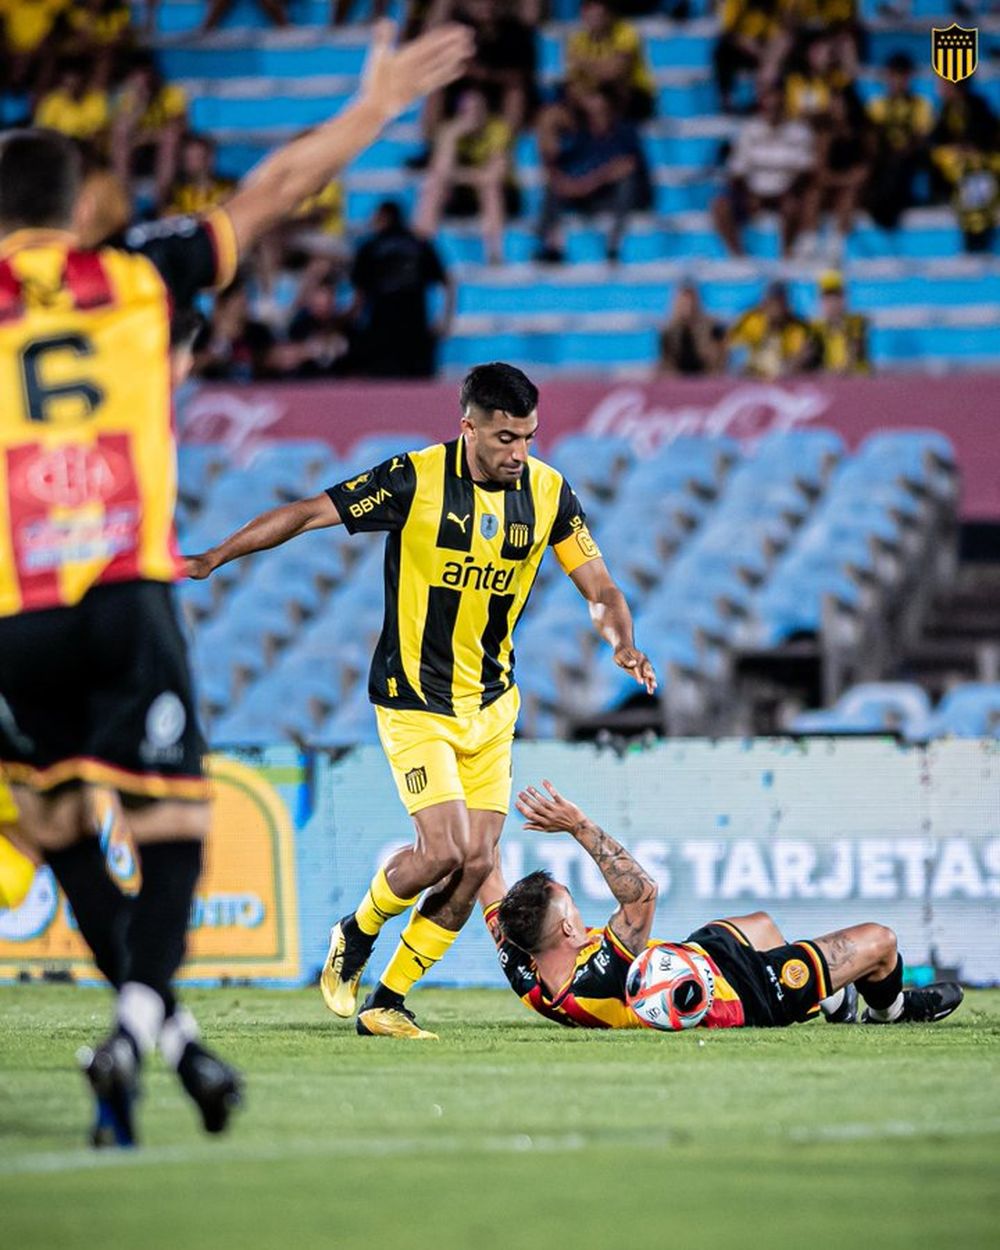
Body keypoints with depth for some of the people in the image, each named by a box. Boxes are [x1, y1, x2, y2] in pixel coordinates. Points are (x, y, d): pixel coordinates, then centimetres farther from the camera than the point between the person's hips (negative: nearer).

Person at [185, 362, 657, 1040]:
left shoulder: (548, 490, -3)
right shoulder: (417, 479, -16)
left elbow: (600, 588, 1)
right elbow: (307, 514, -12)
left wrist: (624, 645, -19)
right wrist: (213, 558, -16)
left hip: (492, 703, 5)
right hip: (414, 700, -5)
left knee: (478, 863, -3)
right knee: (443, 851, -16)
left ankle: (387, 1001, 12)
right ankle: (355, 934, 16)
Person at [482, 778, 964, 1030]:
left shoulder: (523, 975, -21)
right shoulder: (601, 976, -44)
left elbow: (493, 891, -7)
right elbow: (643, 890, -43)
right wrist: (578, 826, -41)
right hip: (743, 996, -9)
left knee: (760, 924, 36)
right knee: (878, 941, 5)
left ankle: (833, 1000, 59)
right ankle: (889, 1008, 40)